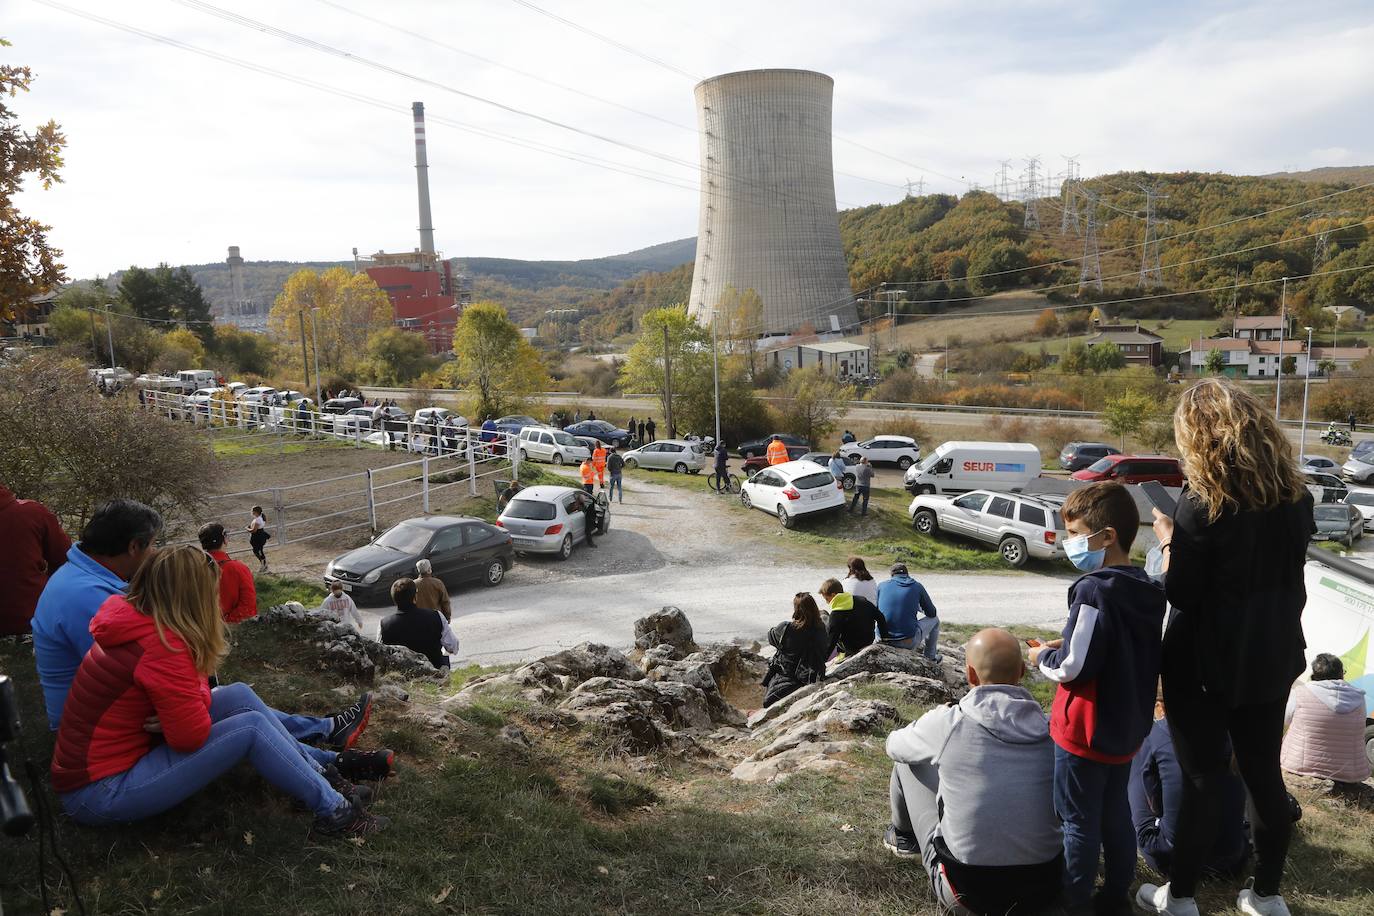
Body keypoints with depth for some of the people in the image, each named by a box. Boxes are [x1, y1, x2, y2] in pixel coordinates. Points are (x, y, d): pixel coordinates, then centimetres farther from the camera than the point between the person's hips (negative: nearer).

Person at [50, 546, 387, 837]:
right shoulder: (163, 645, -25)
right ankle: (334, 812, -5)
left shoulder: (135, 623, 3)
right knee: (251, 727, -15)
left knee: (240, 696, 2)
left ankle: (320, 773, 9)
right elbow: (191, 735, -23)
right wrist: (198, 692, -7)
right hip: (100, 793, -9)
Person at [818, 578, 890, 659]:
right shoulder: (862, 600, -6)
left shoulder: (835, 615, -24)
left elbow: (831, 641, -22)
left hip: (852, 650, -6)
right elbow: (880, 617, 2)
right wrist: (885, 637, 13)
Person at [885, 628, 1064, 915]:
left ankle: (903, 835, 40)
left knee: (909, 760, 13)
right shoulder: (1050, 728, -6)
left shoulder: (948, 722, -15)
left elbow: (894, 745, 7)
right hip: (1045, 887, 3)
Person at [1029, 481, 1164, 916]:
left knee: (1079, 822, 7)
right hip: (1127, 729, 8)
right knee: (1116, 813, 22)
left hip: (1085, 732, -8)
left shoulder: (1094, 591, -26)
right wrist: (1067, 646, 8)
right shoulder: (1146, 590, 1)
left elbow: (1073, 668, -26)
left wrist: (1043, 657, -7)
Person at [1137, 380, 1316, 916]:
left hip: (1206, 662, -6)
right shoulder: (1293, 495, -2)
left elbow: (1180, 594, -17)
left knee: (1201, 779, 6)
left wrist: (1168, 541, -2)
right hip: (1270, 655, 6)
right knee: (1264, 772, 17)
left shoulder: (1200, 506, -22)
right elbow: (1287, 567, 10)